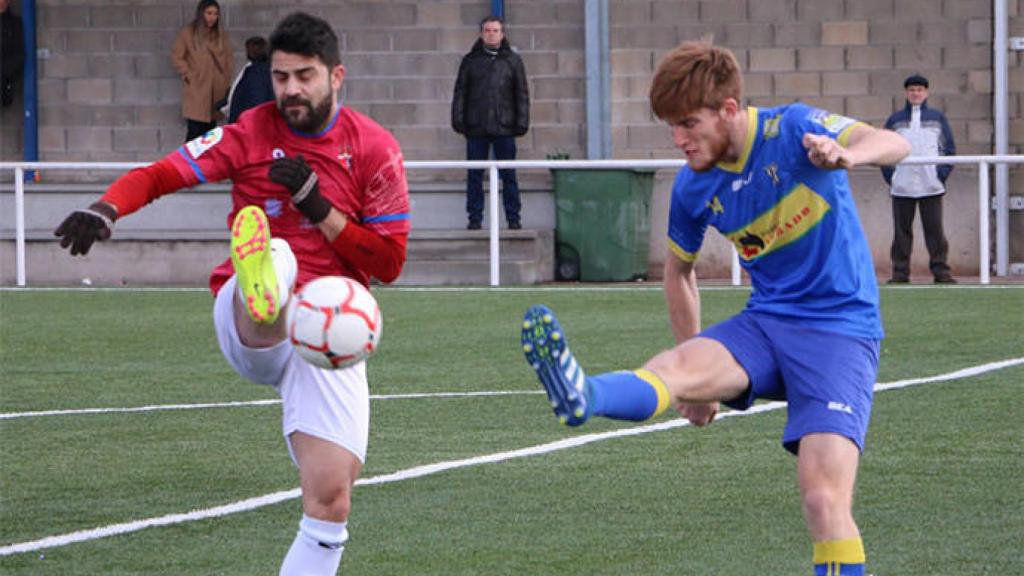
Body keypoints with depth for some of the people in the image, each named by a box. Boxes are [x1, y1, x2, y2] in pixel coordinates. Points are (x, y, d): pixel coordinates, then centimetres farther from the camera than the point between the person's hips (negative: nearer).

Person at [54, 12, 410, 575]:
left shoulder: (374, 148, 4)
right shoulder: (251, 133, 4)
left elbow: (388, 263, 2)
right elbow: (160, 173, -5)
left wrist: (320, 207, -10)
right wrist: (104, 209, -26)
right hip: (246, 325, -2)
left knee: (331, 501, -12)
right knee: (277, 253, -39)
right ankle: (261, 287, -75)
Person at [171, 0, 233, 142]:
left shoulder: (222, 35, 9)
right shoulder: (188, 33, -3)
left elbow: (229, 58, 15)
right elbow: (176, 57, 0)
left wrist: (227, 79, 6)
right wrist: (188, 75, -5)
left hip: (217, 89, 4)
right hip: (196, 90, -4)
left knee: (210, 129, 5)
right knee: (195, 129, -11)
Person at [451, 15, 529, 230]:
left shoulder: (513, 61, 9)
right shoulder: (471, 61, 10)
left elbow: (522, 94, 8)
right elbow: (460, 92, 10)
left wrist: (522, 122, 0)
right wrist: (458, 120, 0)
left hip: (504, 126, -1)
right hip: (476, 128, 1)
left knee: (508, 175, 0)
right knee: (474, 175, 2)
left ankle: (513, 218, 4)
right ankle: (475, 218, 6)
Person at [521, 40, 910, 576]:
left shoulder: (792, 130, -12)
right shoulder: (693, 188, 3)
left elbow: (893, 144, -27)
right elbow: (679, 270, 20)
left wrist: (846, 153, -51)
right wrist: (698, 379, 21)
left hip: (840, 329, -4)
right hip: (765, 324, 4)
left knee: (824, 495, -21)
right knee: (679, 366, -29)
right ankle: (584, 395, -58)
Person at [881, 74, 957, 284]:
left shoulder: (937, 118, 10)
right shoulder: (895, 120, 11)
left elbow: (950, 148, 10)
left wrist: (942, 173, -1)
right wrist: (890, 176, 1)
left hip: (931, 187, -1)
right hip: (901, 187, 1)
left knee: (935, 229, -5)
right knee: (901, 231, 0)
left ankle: (940, 270, -3)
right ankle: (900, 272, 3)